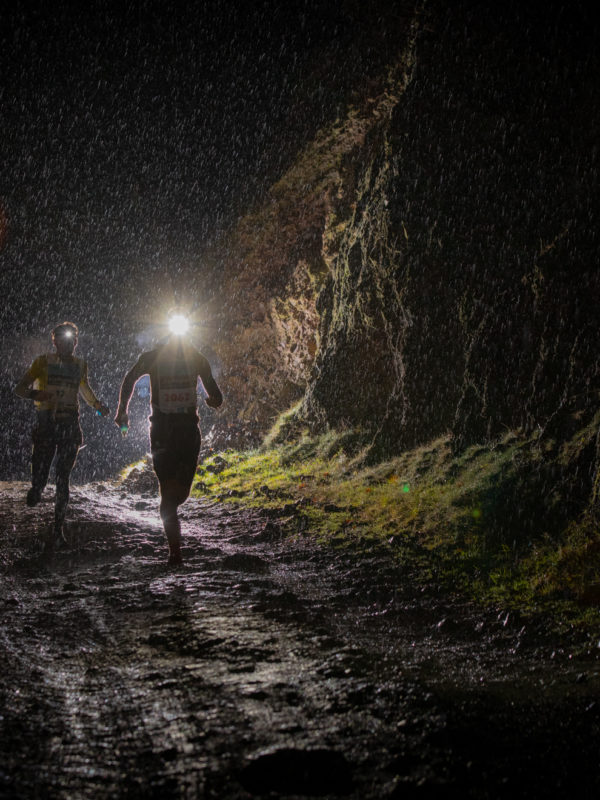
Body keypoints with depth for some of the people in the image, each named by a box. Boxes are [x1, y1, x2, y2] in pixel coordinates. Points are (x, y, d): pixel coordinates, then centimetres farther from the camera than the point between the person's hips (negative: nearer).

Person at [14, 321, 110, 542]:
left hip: (70, 426, 2)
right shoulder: (43, 362, 1)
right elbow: (20, 388, 1)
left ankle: (59, 525, 6)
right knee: (39, 477, -7)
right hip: (46, 426, -2)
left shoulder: (80, 365, 11)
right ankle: (36, 491, 30)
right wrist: (34, 394, -21)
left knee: (63, 478, -2)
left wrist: (97, 405, 11)